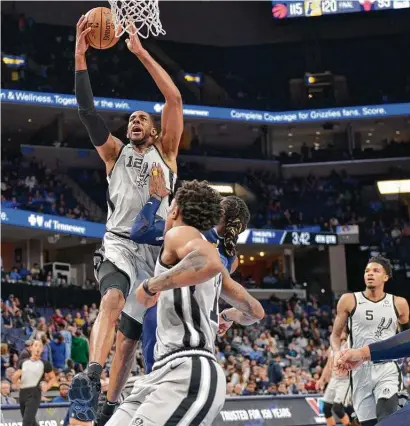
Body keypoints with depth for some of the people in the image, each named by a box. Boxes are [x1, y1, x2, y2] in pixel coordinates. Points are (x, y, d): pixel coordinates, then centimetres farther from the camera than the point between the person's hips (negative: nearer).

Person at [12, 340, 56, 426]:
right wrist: (16, 375, -7)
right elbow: (14, 380, 15)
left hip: (34, 394, -5)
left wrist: (47, 386, -6)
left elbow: (53, 378, 13)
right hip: (22, 393, 5)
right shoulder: (23, 362, 13)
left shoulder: (45, 364, 3)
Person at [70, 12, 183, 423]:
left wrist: (141, 53, -4)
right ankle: (90, 380, -48)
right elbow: (87, 111, 3)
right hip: (119, 242, -1)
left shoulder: (164, 151, 12)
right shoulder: (115, 152, 15)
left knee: (130, 334, 4)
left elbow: (174, 99, -1)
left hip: (155, 246, 1)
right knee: (111, 301, -31)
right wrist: (80, 57, -7)